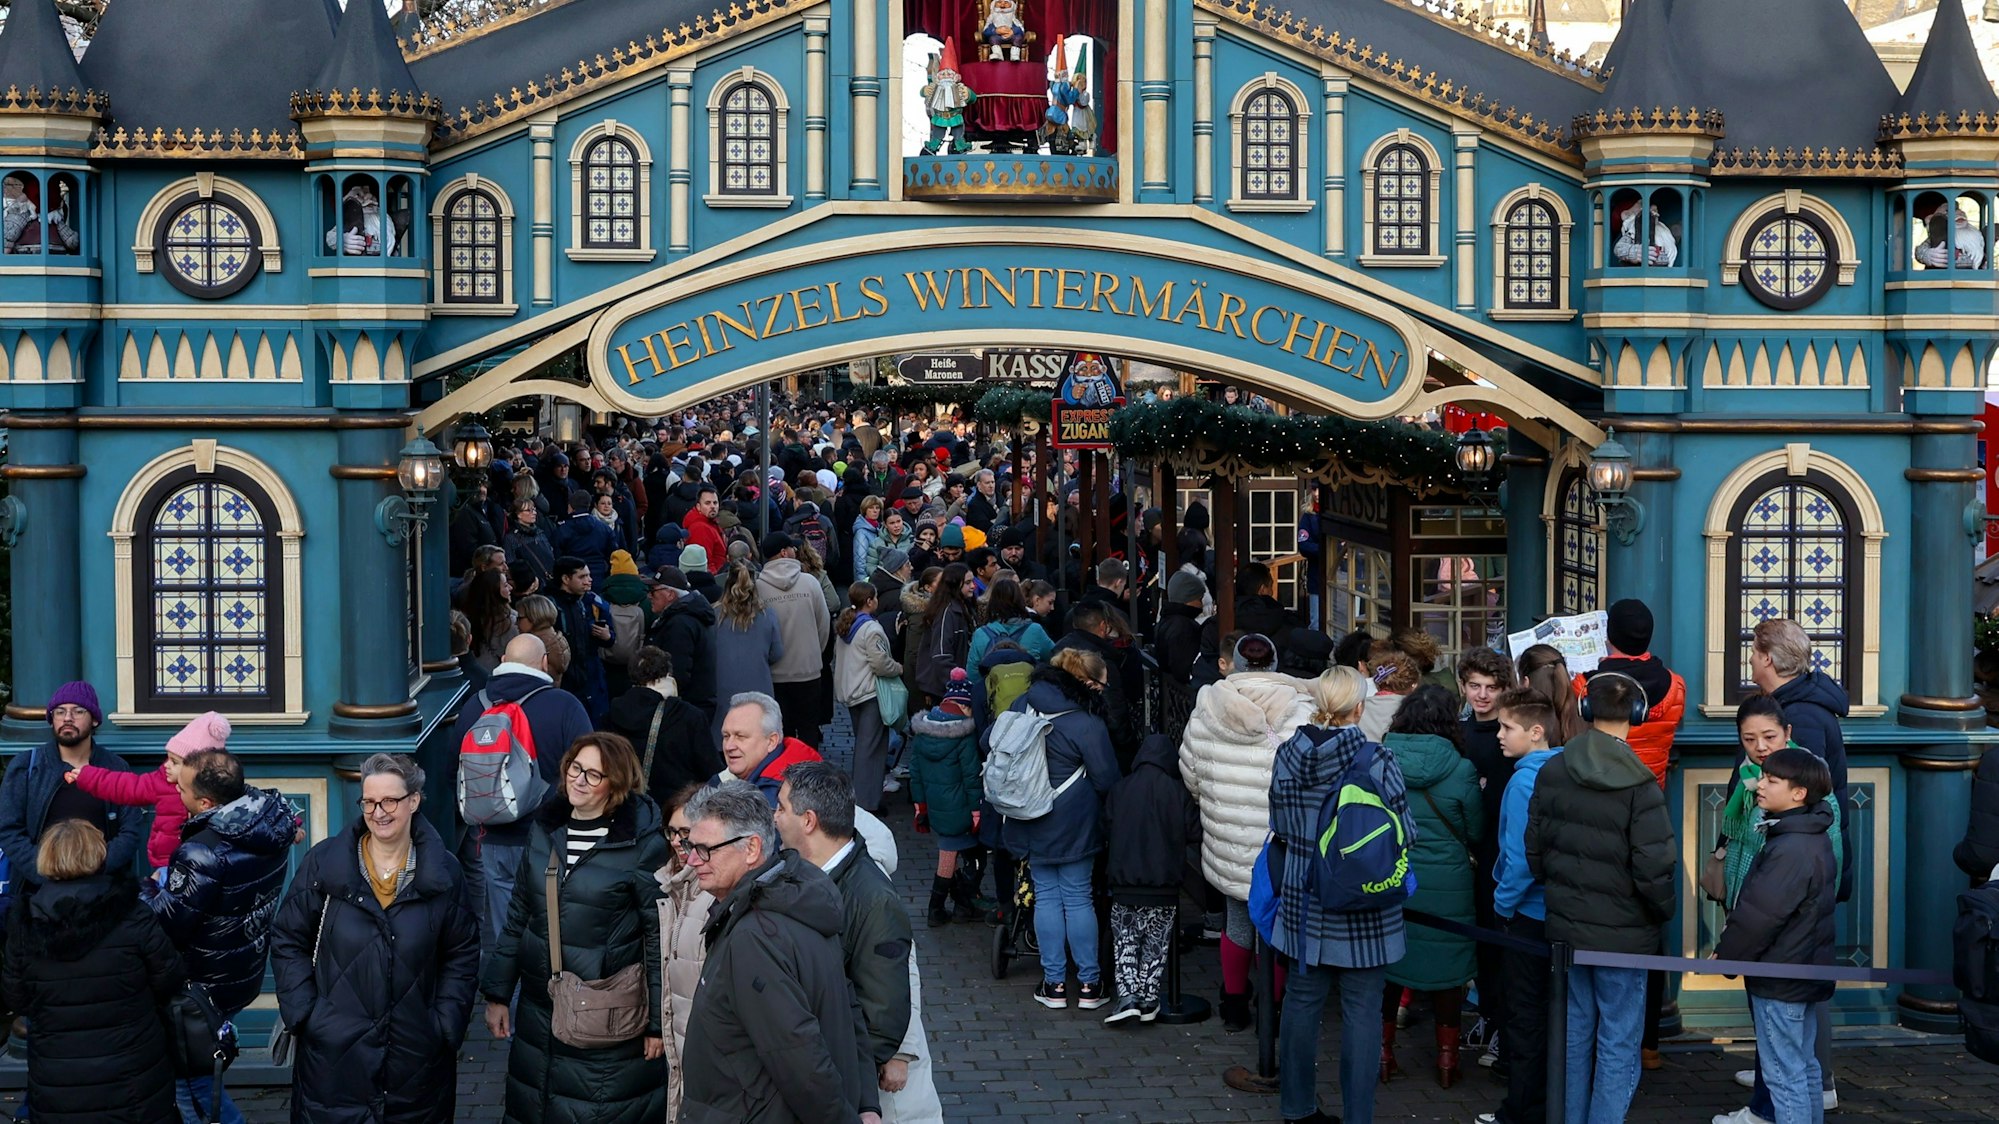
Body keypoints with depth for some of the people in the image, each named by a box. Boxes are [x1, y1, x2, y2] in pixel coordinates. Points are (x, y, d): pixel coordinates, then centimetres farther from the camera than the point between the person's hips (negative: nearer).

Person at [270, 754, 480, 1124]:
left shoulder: (443, 871, 0)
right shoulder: (325, 862, -4)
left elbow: (462, 955, 6)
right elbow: (288, 941, 2)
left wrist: (446, 1024, -3)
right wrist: (303, 1013, -7)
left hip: (416, 1059, 1)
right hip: (333, 1055, -1)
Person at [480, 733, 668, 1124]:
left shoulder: (642, 843, -13)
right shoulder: (546, 828, 4)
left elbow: (659, 938, -11)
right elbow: (518, 916, 11)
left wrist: (658, 1021, -11)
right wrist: (498, 993, 10)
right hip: (539, 1010, 6)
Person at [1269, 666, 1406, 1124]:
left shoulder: (1288, 756, -4)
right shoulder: (1377, 762, -17)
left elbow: (1280, 828, 6)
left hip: (1304, 904, 4)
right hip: (1363, 914, -4)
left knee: (1301, 1003, 15)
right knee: (1360, 1014, 5)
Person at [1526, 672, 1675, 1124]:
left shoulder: (1552, 774, -2)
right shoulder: (1639, 787, -18)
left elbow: (1535, 848, 6)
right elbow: (1653, 868, -18)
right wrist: (1665, 913, 0)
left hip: (1566, 924, 5)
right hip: (1623, 932, -5)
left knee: (1575, 1032, 18)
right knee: (1619, 1045, 4)